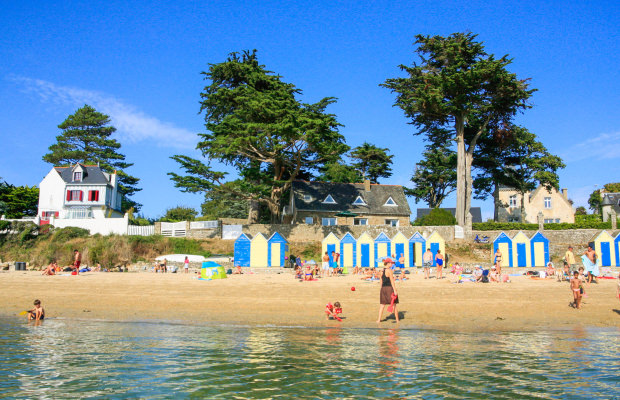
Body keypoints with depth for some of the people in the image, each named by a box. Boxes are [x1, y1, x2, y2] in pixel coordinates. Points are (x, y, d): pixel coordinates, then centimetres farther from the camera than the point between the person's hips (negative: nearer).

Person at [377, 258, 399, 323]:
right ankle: (397, 319, 12)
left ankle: (379, 319, 2)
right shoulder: (389, 271, -11)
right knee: (394, 304, 5)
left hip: (383, 288, 6)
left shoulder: (382, 271, 9)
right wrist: (395, 290, -15)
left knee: (382, 304, 7)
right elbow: (392, 281, -15)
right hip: (390, 288, -6)